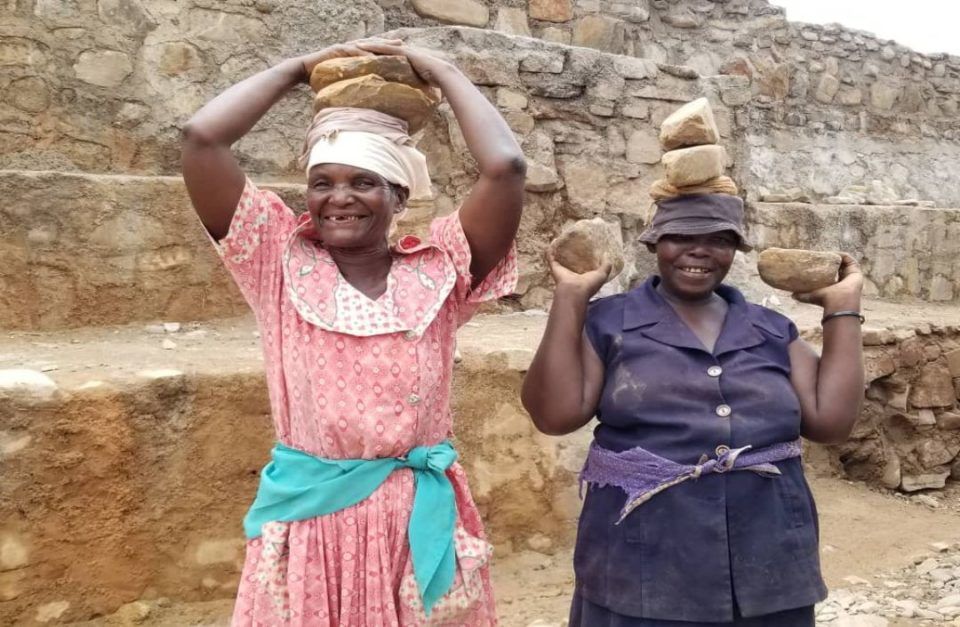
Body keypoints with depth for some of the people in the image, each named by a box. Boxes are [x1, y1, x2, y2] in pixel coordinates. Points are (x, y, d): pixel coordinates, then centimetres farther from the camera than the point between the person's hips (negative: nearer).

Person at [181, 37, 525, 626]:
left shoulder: (437, 271, -1)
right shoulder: (280, 260, -1)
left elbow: (506, 167, -14)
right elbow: (202, 138, -8)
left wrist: (441, 70, -2)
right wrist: (299, 67, 1)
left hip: (420, 523, 1)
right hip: (307, 520, 0)